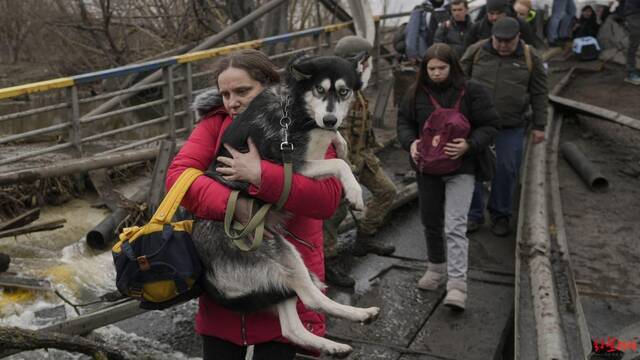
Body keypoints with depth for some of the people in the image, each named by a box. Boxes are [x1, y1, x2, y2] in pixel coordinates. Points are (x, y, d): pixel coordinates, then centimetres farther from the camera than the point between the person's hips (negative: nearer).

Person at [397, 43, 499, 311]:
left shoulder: (471, 92, -6)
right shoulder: (417, 93, 2)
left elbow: (489, 125, -4)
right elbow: (404, 121, 11)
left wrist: (469, 145, -22)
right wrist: (410, 143, -10)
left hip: (460, 168, -4)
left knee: (455, 226, -14)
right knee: (431, 223, 18)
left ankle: (457, 284, -12)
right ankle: (436, 267, 39)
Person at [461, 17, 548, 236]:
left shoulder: (530, 58, 0)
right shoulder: (476, 52, -1)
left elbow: (539, 94, 4)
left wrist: (539, 126, 2)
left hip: (511, 127, 0)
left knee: (506, 170, 4)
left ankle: (500, 215, 22)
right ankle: (474, 215, 17)